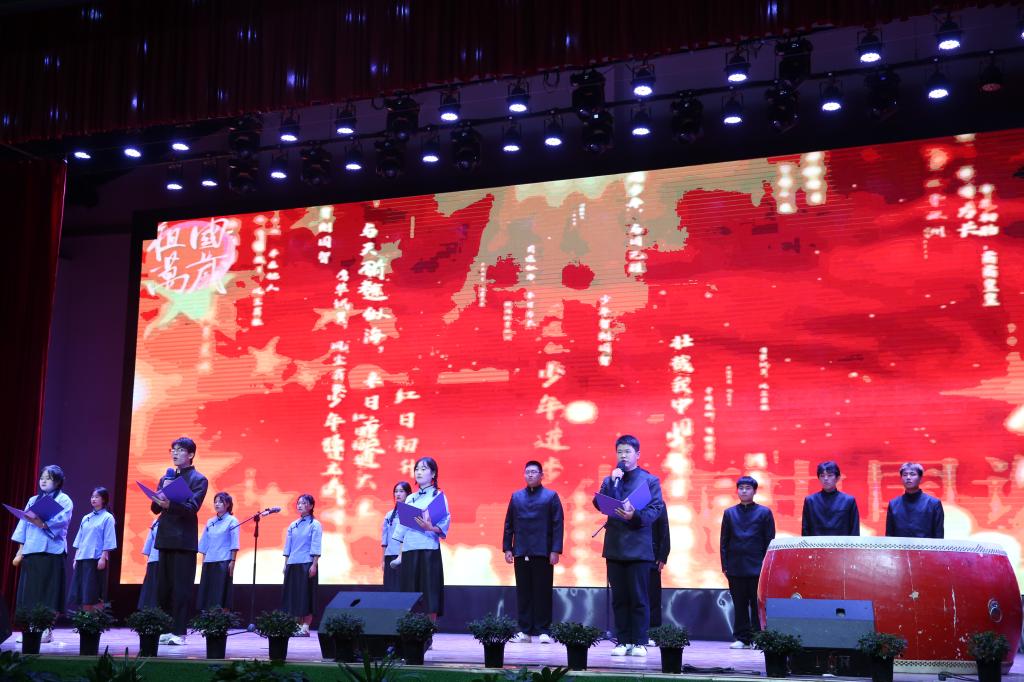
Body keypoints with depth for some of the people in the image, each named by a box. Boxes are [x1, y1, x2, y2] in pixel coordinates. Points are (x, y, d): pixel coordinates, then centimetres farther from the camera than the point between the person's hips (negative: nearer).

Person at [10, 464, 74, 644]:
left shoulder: (64, 500, 3)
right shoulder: (33, 500, 19)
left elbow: (60, 523, -12)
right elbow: (23, 524, 15)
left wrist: (43, 524, -28)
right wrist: (20, 551, 6)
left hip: (52, 552, -5)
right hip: (30, 552, 5)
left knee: (48, 593, -6)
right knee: (30, 592, 2)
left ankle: (47, 630, -3)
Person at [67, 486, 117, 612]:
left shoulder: (107, 518, -2)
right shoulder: (86, 518, 16)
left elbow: (108, 540, -8)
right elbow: (79, 539, 17)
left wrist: (103, 558, -15)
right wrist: (76, 558, 11)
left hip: (96, 558, -6)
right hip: (82, 558, 6)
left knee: (95, 592, -6)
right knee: (80, 590, 4)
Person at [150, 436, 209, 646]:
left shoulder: (198, 479, -2)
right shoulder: (166, 478, 17)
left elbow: (192, 507, -15)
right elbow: (155, 508, 13)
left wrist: (169, 504, -32)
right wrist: (161, 492, -6)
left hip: (184, 541, -6)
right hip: (165, 539, 6)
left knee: (181, 588, -6)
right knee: (163, 587, 7)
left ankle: (179, 632, -5)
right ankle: (164, 629, 13)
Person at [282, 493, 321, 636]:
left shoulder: (315, 525, -2)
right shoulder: (293, 525, 13)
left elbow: (316, 547, -8)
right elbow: (287, 546, 15)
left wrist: (314, 565, -14)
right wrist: (286, 564, 9)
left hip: (307, 564, -5)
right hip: (292, 564, 6)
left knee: (306, 596, -4)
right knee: (293, 595, 4)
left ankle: (305, 628, -2)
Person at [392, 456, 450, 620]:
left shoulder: (438, 496, 3)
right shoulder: (410, 499, 18)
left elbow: (445, 522, -8)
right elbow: (403, 529, 16)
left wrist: (430, 528, -27)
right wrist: (400, 555, 11)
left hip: (429, 550, -5)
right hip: (409, 551, 5)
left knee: (428, 593, -8)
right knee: (410, 594, 1)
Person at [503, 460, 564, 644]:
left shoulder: (551, 496, 3)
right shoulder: (516, 496, 14)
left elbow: (557, 525, -2)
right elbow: (509, 524, 13)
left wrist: (555, 551, -9)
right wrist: (507, 548, 6)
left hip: (543, 553, -3)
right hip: (521, 552, 3)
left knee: (543, 592, -1)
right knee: (523, 592, 5)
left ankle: (543, 631, 4)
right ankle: (525, 631, 10)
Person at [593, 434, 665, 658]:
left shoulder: (650, 480, 4)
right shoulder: (609, 480, 13)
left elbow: (656, 509, -5)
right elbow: (599, 504, -1)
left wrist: (635, 516, -21)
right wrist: (613, 481, -9)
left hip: (638, 547, -3)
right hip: (615, 547, 3)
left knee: (638, 598, -2)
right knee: (619, 598, 6)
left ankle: (639, 642, 3)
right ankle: (622, 641, 11)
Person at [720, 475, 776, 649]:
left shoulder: (764, 513, 3)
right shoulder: (729, 513, 10)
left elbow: (770, 541, 3)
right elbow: (724, 541, 11)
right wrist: (725, 565, 4)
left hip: (757, 568, -2)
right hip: (736, 568, 2)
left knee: (757, 605, 0)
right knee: (739, 605, 6)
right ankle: (742, 638, 12)